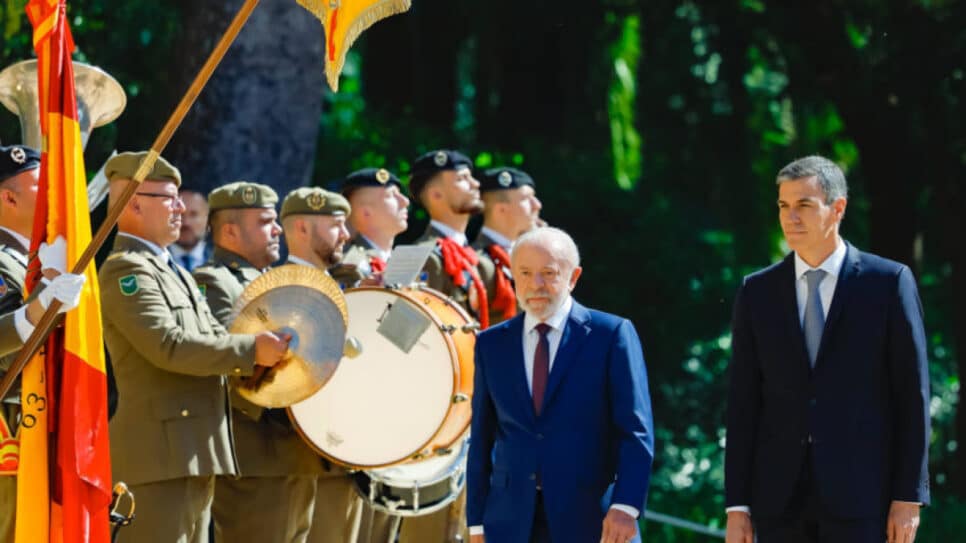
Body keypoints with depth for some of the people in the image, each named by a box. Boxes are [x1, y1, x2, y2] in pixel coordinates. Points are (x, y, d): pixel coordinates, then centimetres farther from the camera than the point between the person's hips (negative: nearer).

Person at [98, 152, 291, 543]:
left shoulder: (175, 273, 22)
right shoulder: (126, 271, -11)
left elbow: (216, 338, 19)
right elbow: (168, 346, -22)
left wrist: (271, 349, -1)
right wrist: (252, 350, -17)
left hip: (195, 454, 10)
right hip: (160, 454, -10)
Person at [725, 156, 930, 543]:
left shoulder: (889, 282, 1)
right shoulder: (757, 293, 9)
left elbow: (912, 394, -1)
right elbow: (743, 404, 8)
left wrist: (909, 497, -6)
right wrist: (737, 506, 3)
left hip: (860, 495, -3)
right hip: (780, 502, 3)